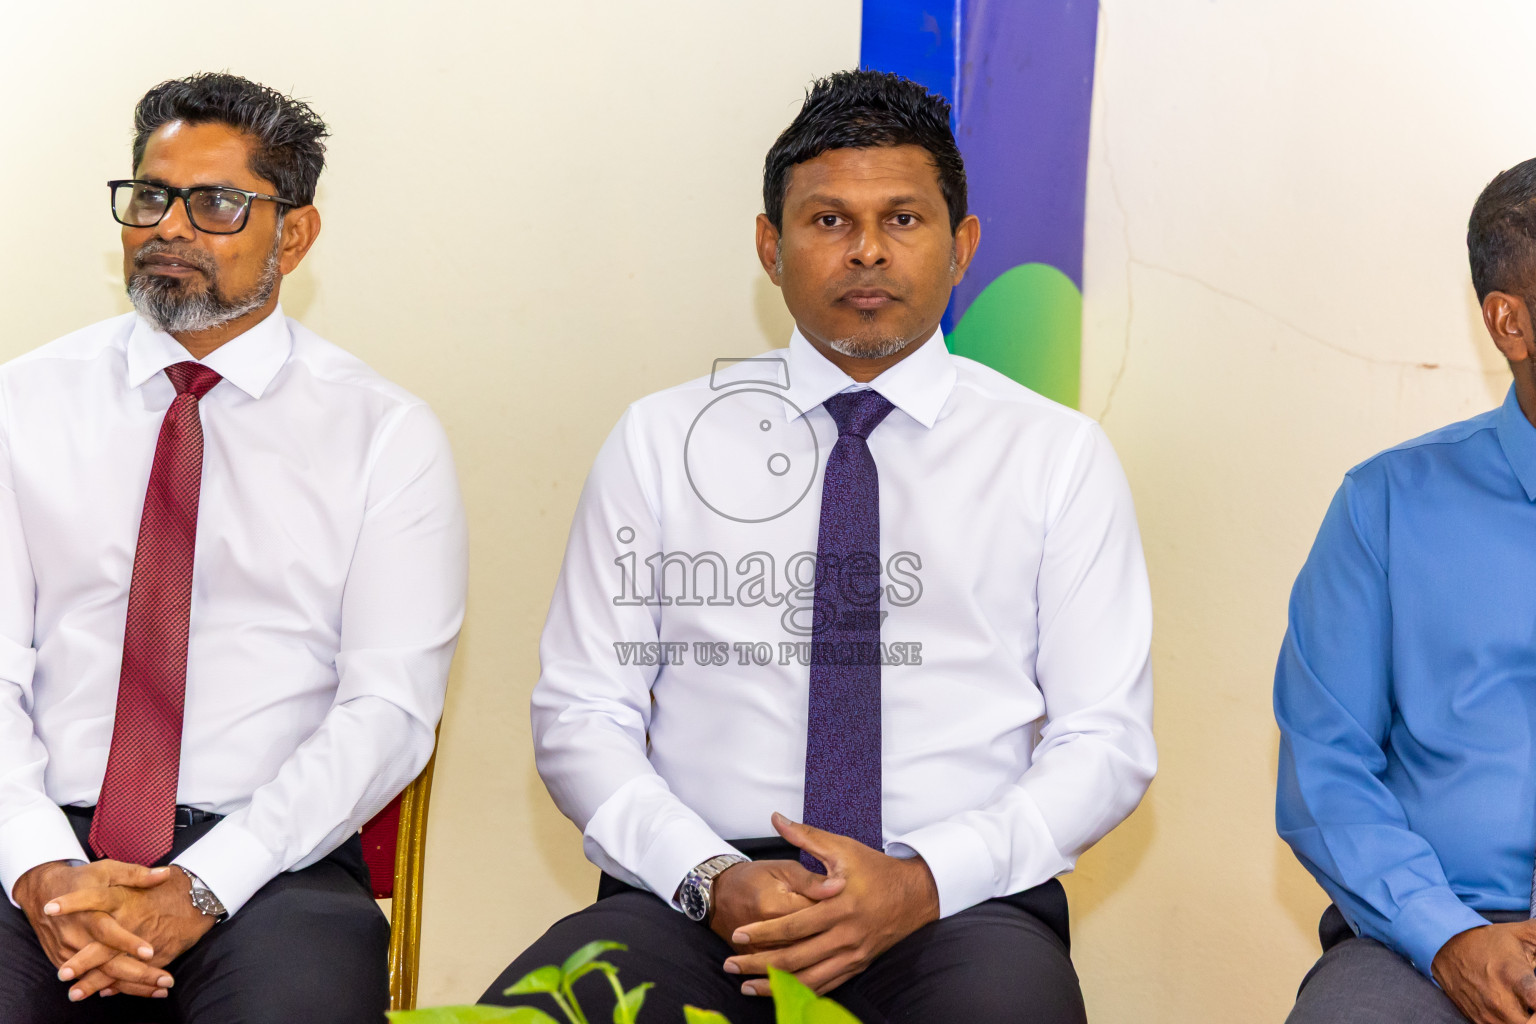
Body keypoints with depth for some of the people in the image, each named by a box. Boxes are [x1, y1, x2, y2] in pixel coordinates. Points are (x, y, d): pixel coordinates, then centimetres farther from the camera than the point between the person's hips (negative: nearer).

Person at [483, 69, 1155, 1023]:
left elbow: (1107, 741, 6)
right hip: (694, 901, 0)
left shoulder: (1057, 454, 9)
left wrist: (923, 883, -11)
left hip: (959, 907, 0)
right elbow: (580, 715, 8)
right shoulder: (660, 441, 11)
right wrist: (714, 880, -10)